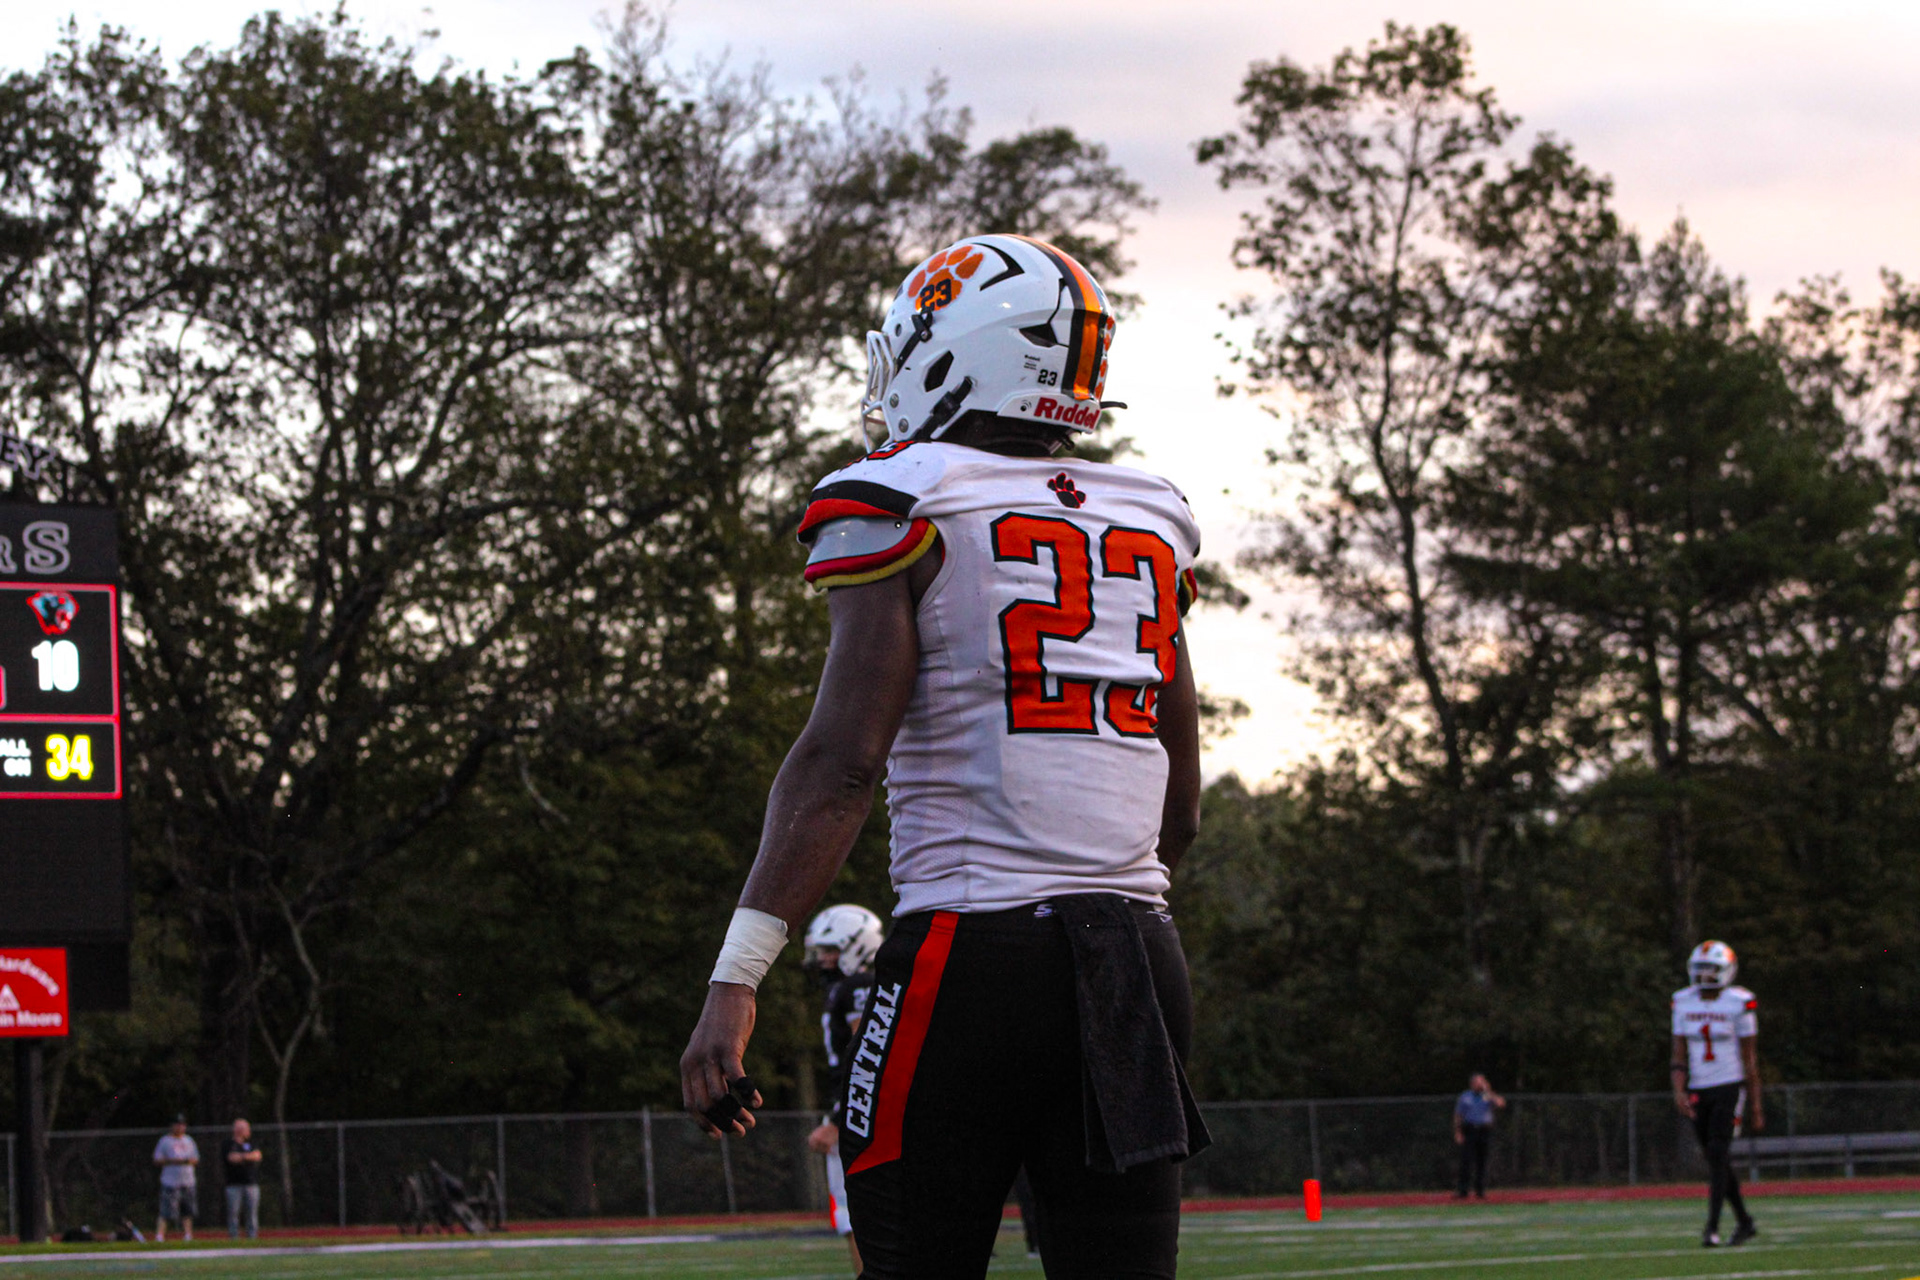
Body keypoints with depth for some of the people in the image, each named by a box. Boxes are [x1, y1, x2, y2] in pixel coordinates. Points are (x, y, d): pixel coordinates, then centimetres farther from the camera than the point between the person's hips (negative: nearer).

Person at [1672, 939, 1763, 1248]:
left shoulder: (1739, 1005, -7)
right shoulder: (1683, 1004, 5)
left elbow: (1750, 1060, -4)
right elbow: (1679, 1055, 5)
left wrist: (1756, 1107, -3)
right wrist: (1679, 1091, -11)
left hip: (1730, 1088, -5)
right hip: (1699, 1091, 5)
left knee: (1718, 1152, -16)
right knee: (1718, 1161, 9)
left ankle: (1712, 1226, -16)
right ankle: (1744, 1222, 24)